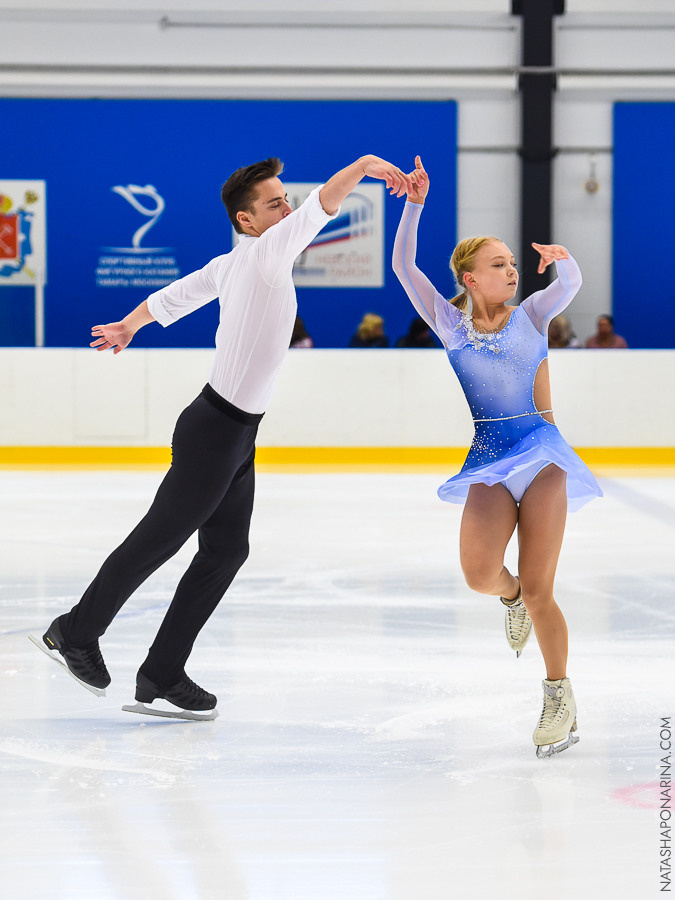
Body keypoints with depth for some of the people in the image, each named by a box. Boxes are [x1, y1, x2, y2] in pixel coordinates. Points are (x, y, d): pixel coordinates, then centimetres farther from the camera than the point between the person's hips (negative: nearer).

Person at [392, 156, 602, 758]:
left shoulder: (530, 315, 6)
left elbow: (571, 283, -11)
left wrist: (564, 259, -32)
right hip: (487, 461, 1)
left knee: (537, 591, -9)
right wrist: (415, 206, -10)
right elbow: (404, 266, -1)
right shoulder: (450, 323, 6)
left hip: (540, 452, -1)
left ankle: (560, 695, 10)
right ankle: (510, 594, 16)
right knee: (480, 574, -23)